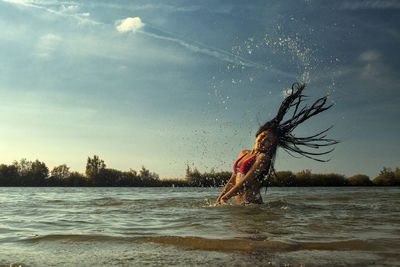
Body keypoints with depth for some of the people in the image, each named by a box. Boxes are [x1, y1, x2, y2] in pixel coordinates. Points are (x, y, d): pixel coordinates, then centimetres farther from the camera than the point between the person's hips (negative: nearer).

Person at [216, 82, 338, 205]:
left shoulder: (263, 158, -9)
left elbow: (246, 182, -14)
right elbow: (233, 179, 20)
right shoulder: (243, 153, 16)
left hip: (251, 205, -7)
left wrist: (224, 198, -10)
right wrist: (219, 197, 13)